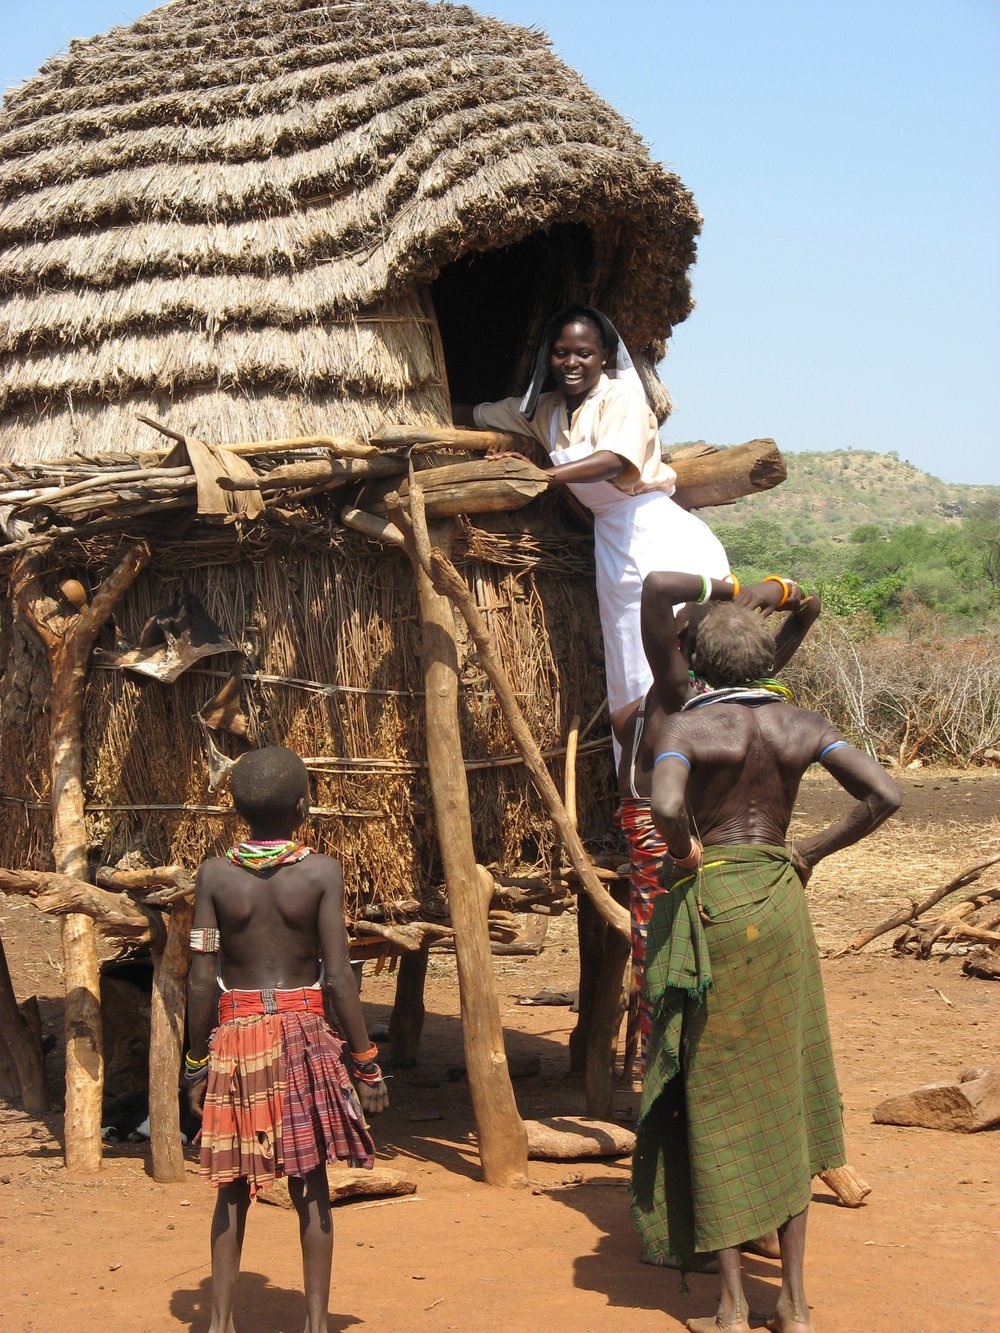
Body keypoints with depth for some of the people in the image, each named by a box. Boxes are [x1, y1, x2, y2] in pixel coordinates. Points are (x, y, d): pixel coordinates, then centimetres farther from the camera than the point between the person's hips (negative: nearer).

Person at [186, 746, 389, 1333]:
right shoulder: (321, 871, -7)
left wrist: (197, 1063, 7)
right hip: (303, 1034, -1)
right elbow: (339, 977, -9)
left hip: (235, 1035, 2)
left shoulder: (216, 874, -2)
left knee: (234, 1185, 11)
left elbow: (202, 979, -3)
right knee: (311, 1184, 6)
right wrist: (367, 1064, -2)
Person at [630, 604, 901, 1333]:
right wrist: (812, 851, 5)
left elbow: (667, 806, -27)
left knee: (715, 1095, 5)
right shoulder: (802, 725, 3)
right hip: (781, 903, 4)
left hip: (710, 904, -3)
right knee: (784, 1093, 13)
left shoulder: (685, 726, -9)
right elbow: (884, 794, -5)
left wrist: (685, 850, -7)